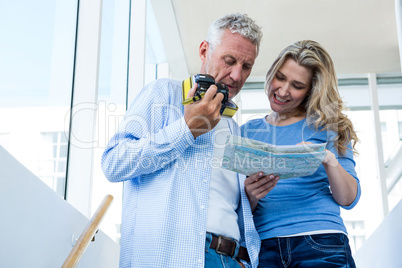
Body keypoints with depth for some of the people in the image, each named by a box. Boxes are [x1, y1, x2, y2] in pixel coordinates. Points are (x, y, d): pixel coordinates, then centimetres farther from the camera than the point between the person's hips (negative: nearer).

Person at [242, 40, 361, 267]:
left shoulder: (326, 126, 8)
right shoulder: (248, 131, 12)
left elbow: (349, 200, 1)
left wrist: (330, 161, -17)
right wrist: (250, 197, -14)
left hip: (321, 244, -1)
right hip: (264, 246, 2)